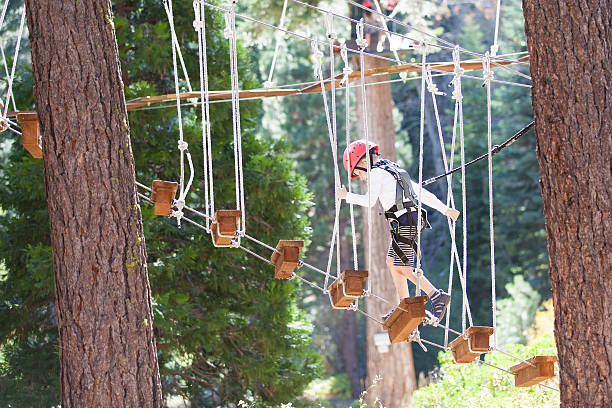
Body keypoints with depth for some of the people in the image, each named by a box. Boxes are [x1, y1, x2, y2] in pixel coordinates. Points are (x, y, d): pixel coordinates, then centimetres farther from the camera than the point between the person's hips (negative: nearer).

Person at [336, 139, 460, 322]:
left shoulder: (377, 173, -5)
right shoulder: (395, 171, 24)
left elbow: (369, 201, -17)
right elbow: (421, 192, 25)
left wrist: (347, 196, -5)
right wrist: (445, 209, 26)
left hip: (404, 222, -10)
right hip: (413, 219, 10)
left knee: (402, 267, -7)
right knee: (392, 262, 14)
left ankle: (437, 296, -11)